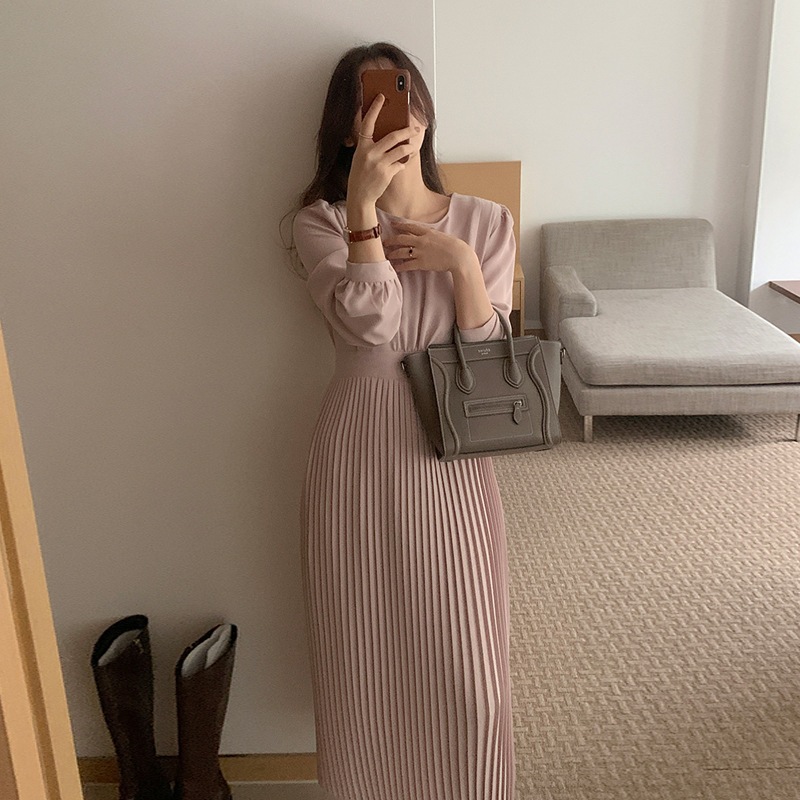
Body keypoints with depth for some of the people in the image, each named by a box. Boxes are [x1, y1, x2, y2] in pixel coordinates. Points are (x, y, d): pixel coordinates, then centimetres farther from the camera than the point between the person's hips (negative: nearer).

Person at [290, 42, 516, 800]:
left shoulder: (485, 222, 3)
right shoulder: (321, 220, -3)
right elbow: (367, 325, -19)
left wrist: (461, 262, -16)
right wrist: (362, 203, -25)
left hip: (451, 462, 2)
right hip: (358, 458, -1)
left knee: (464, 670, 10)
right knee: (369, 658, 13)